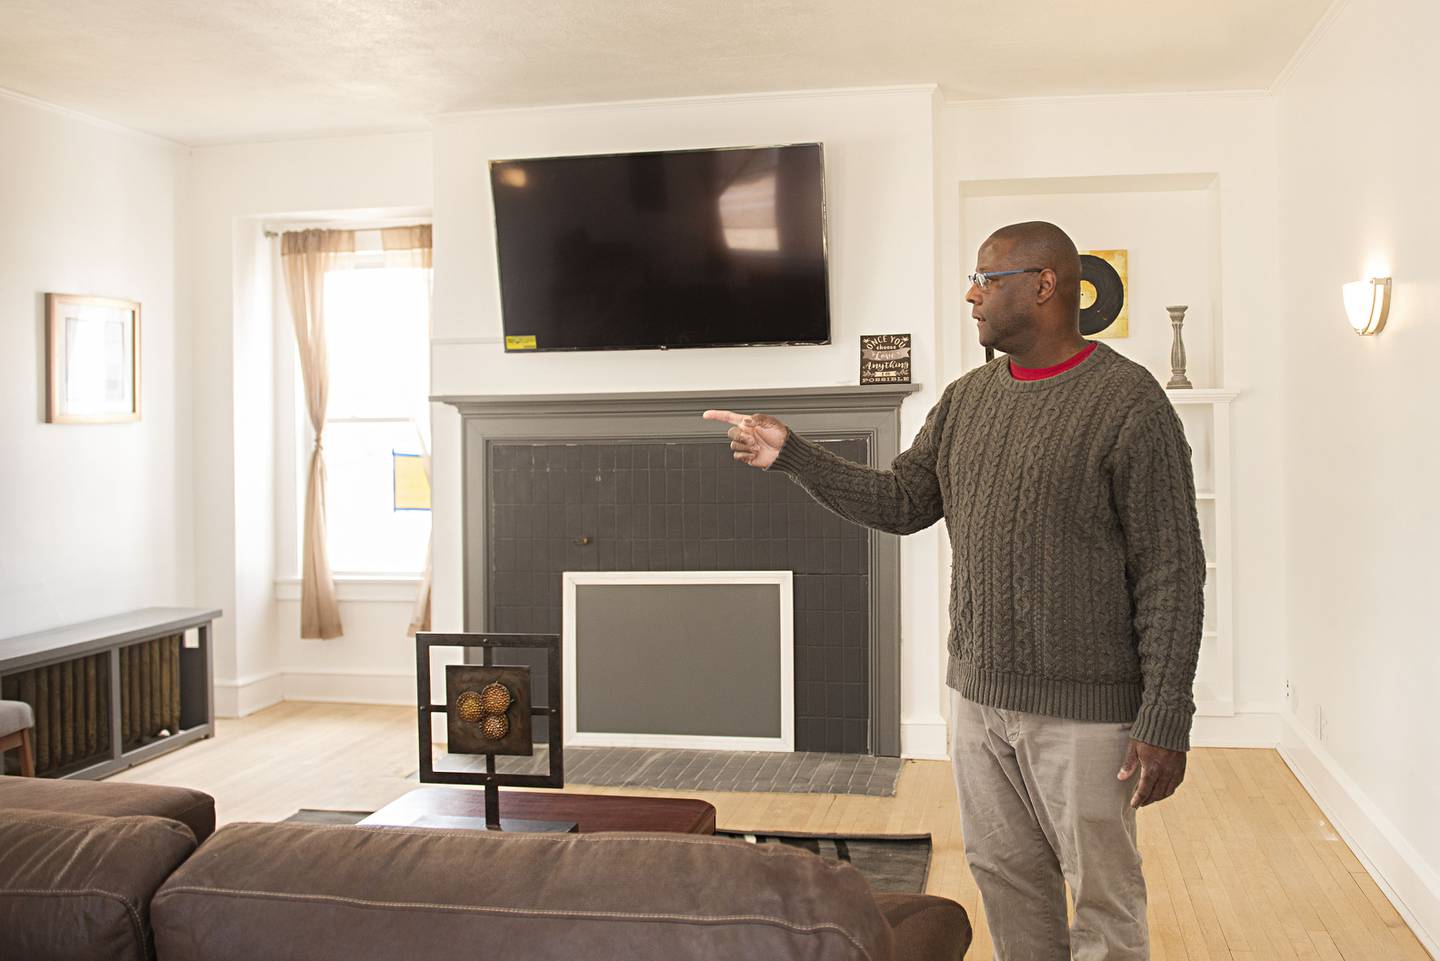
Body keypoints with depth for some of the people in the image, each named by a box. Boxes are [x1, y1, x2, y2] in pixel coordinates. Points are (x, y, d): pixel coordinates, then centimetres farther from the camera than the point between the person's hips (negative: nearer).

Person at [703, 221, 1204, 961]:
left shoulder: (1128, 402, -13)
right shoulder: (966, 399, 8)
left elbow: (1170, 574, -14)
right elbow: (900, 503, 12)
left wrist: (1165, 721, -16)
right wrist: (791, 455, 1)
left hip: (1082, 711, -6)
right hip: (977, 696, 6)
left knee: (1103, 896, 7)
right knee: (1006, 876, 17)